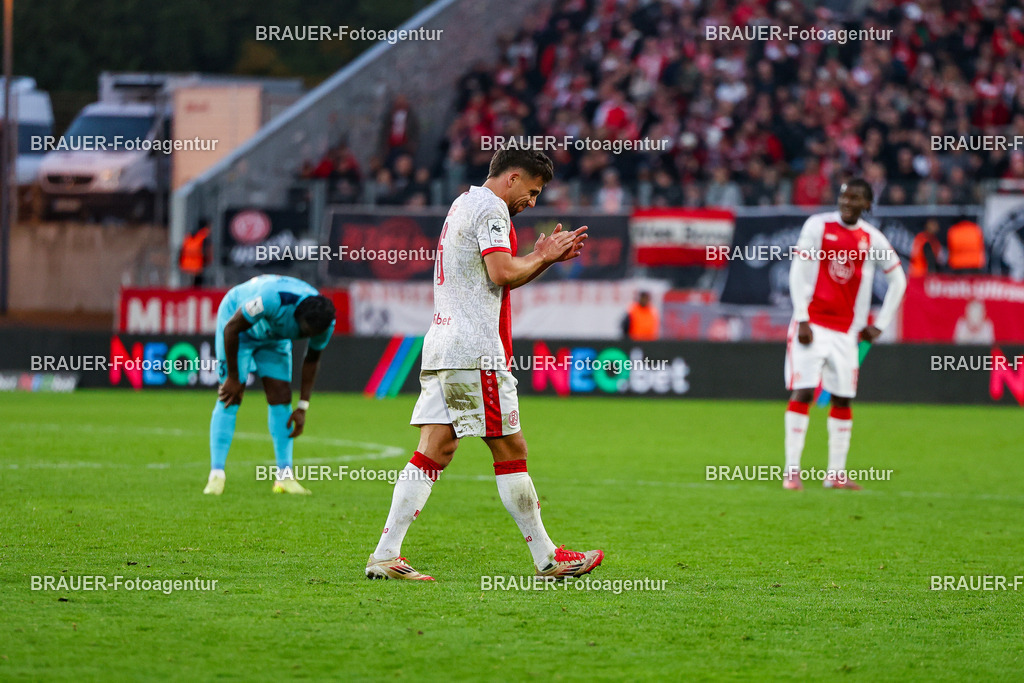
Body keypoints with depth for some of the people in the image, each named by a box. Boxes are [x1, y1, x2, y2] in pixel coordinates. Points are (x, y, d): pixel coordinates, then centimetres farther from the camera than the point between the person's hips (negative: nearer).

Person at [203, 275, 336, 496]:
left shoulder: (325, 323, -24)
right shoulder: (272, 299, -43)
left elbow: (312, 360, -3)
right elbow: (231, 328, -29)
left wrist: (302, 407, -5)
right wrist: (233, 378, -21)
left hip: (275, 335, 5)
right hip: (238, 322, -5)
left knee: (281, 398, -5)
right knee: (230, 399, -14)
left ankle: (284, 476, -2)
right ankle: (216, 476, -15)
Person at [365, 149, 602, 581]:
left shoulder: (464, 205, 25)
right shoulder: (490, 208, -7)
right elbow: (502, 273, -18)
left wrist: (542, 257, 21)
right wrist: (542, 258, -1)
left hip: (441, 348, 10)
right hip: (476, 352, -10)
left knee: (434, 451, 4)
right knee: (510, 450, -3)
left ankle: (384, 556, -4)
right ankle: (547, 558, 3)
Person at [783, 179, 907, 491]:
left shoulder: (872, 239, 5)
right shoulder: (818, 226, -2)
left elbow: (898, 280, 16)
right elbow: (798, 272, -5)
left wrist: (879, 325, 10)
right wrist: (802, 320, -11)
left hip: (846, 330, 3)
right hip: (812, 323, -3)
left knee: (843, 398, 3)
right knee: (802, 392, -10)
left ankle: (836, 473, 11)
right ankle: (791, 470, -8)